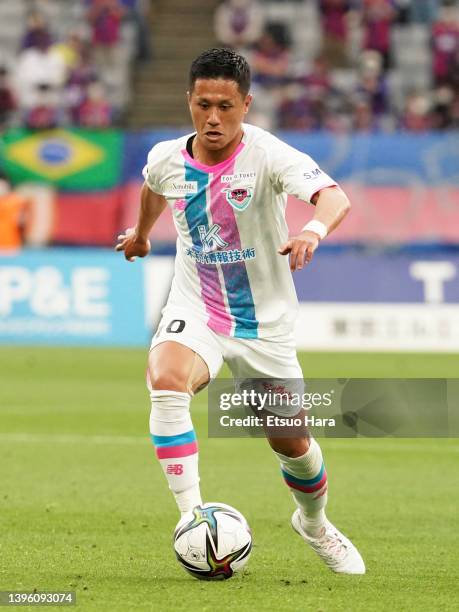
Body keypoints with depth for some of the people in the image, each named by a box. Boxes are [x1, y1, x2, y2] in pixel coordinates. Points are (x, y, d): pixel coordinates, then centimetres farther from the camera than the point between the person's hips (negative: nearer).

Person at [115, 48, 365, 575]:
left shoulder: (267, 155, -21)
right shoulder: (167, 159, -8)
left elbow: (335, 198, -38)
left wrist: (314, 230, -60)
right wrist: (141, 233, 39)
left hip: (264, 323, -1)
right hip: (194, 310, 1)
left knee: (292, 444, 11)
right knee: (166, 381, -33)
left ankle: (313, 523, 44)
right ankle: (191, 517, -28)